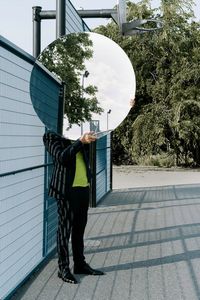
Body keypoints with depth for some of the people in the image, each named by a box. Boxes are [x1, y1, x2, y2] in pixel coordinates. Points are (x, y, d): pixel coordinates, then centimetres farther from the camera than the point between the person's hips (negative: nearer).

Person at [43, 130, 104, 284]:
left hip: (83, 187, 7)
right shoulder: (52, 137, -6)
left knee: (79, 228, 15)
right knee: (65, 229, 1)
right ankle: (63, 268, 13)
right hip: (67, 189, -7)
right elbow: (62, 157, -19)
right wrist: (81, 142, -28)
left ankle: (80, 264, 27)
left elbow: (86, 156, 15)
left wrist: (88, 140, -2)